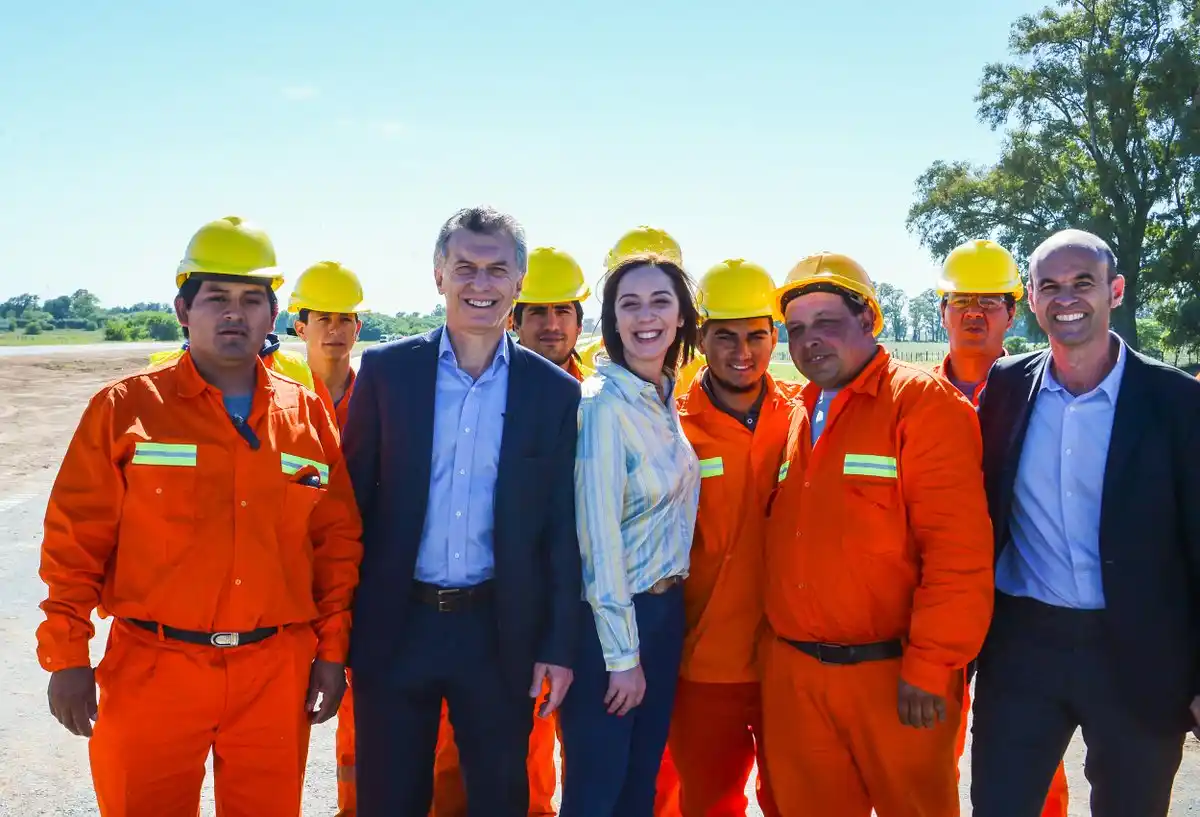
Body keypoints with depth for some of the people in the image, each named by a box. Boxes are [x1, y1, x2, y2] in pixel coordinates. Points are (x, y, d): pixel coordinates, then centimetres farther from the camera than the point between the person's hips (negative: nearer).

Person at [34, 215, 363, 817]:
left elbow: (337, 541, 7)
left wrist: (332, 650, 4)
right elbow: (74, 542, -2)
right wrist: (66, 656, -4)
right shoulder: (126, 408, -3)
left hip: (277, 673, 2)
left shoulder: (307, 415, 4)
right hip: (151, 671, -2)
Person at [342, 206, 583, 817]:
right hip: (394, 628, 0)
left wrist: (560, 645, -2)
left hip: (500, 633, 0)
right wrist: (341, 625, -1)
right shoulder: (386, 370, -1)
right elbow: (353, 499, 1)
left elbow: (562, 531, 1)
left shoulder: (555, 393, -1)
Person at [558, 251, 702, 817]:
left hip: (666, 609, 7)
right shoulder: (603, 404, -20)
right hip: (609, 618, -7)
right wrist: (622, 654, -18)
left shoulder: (664, 400, 5)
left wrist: (670, 604, 11)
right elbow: (599, 538, -21)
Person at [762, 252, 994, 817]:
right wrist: (781, 654, 10)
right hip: (791, 673, 6)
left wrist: (930, 666, -18)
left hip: (894, 676, -6)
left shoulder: (923, 401, -9)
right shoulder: (800, 416, 13)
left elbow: (958, 548, -16)